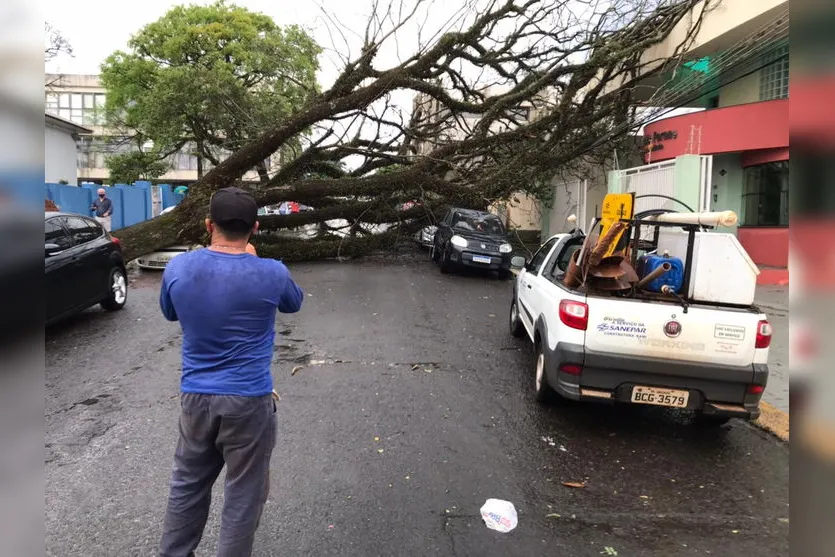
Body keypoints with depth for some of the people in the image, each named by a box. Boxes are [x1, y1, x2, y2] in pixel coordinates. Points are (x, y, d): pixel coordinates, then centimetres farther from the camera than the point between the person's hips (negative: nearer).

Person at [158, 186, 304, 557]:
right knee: (243, 493, 12)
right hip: (248, 401, -4)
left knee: (187, 484, 22)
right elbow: (293, 304, 8)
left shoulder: (178, 268, -6)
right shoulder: (271, 273, -15)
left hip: (195, 396, 4)